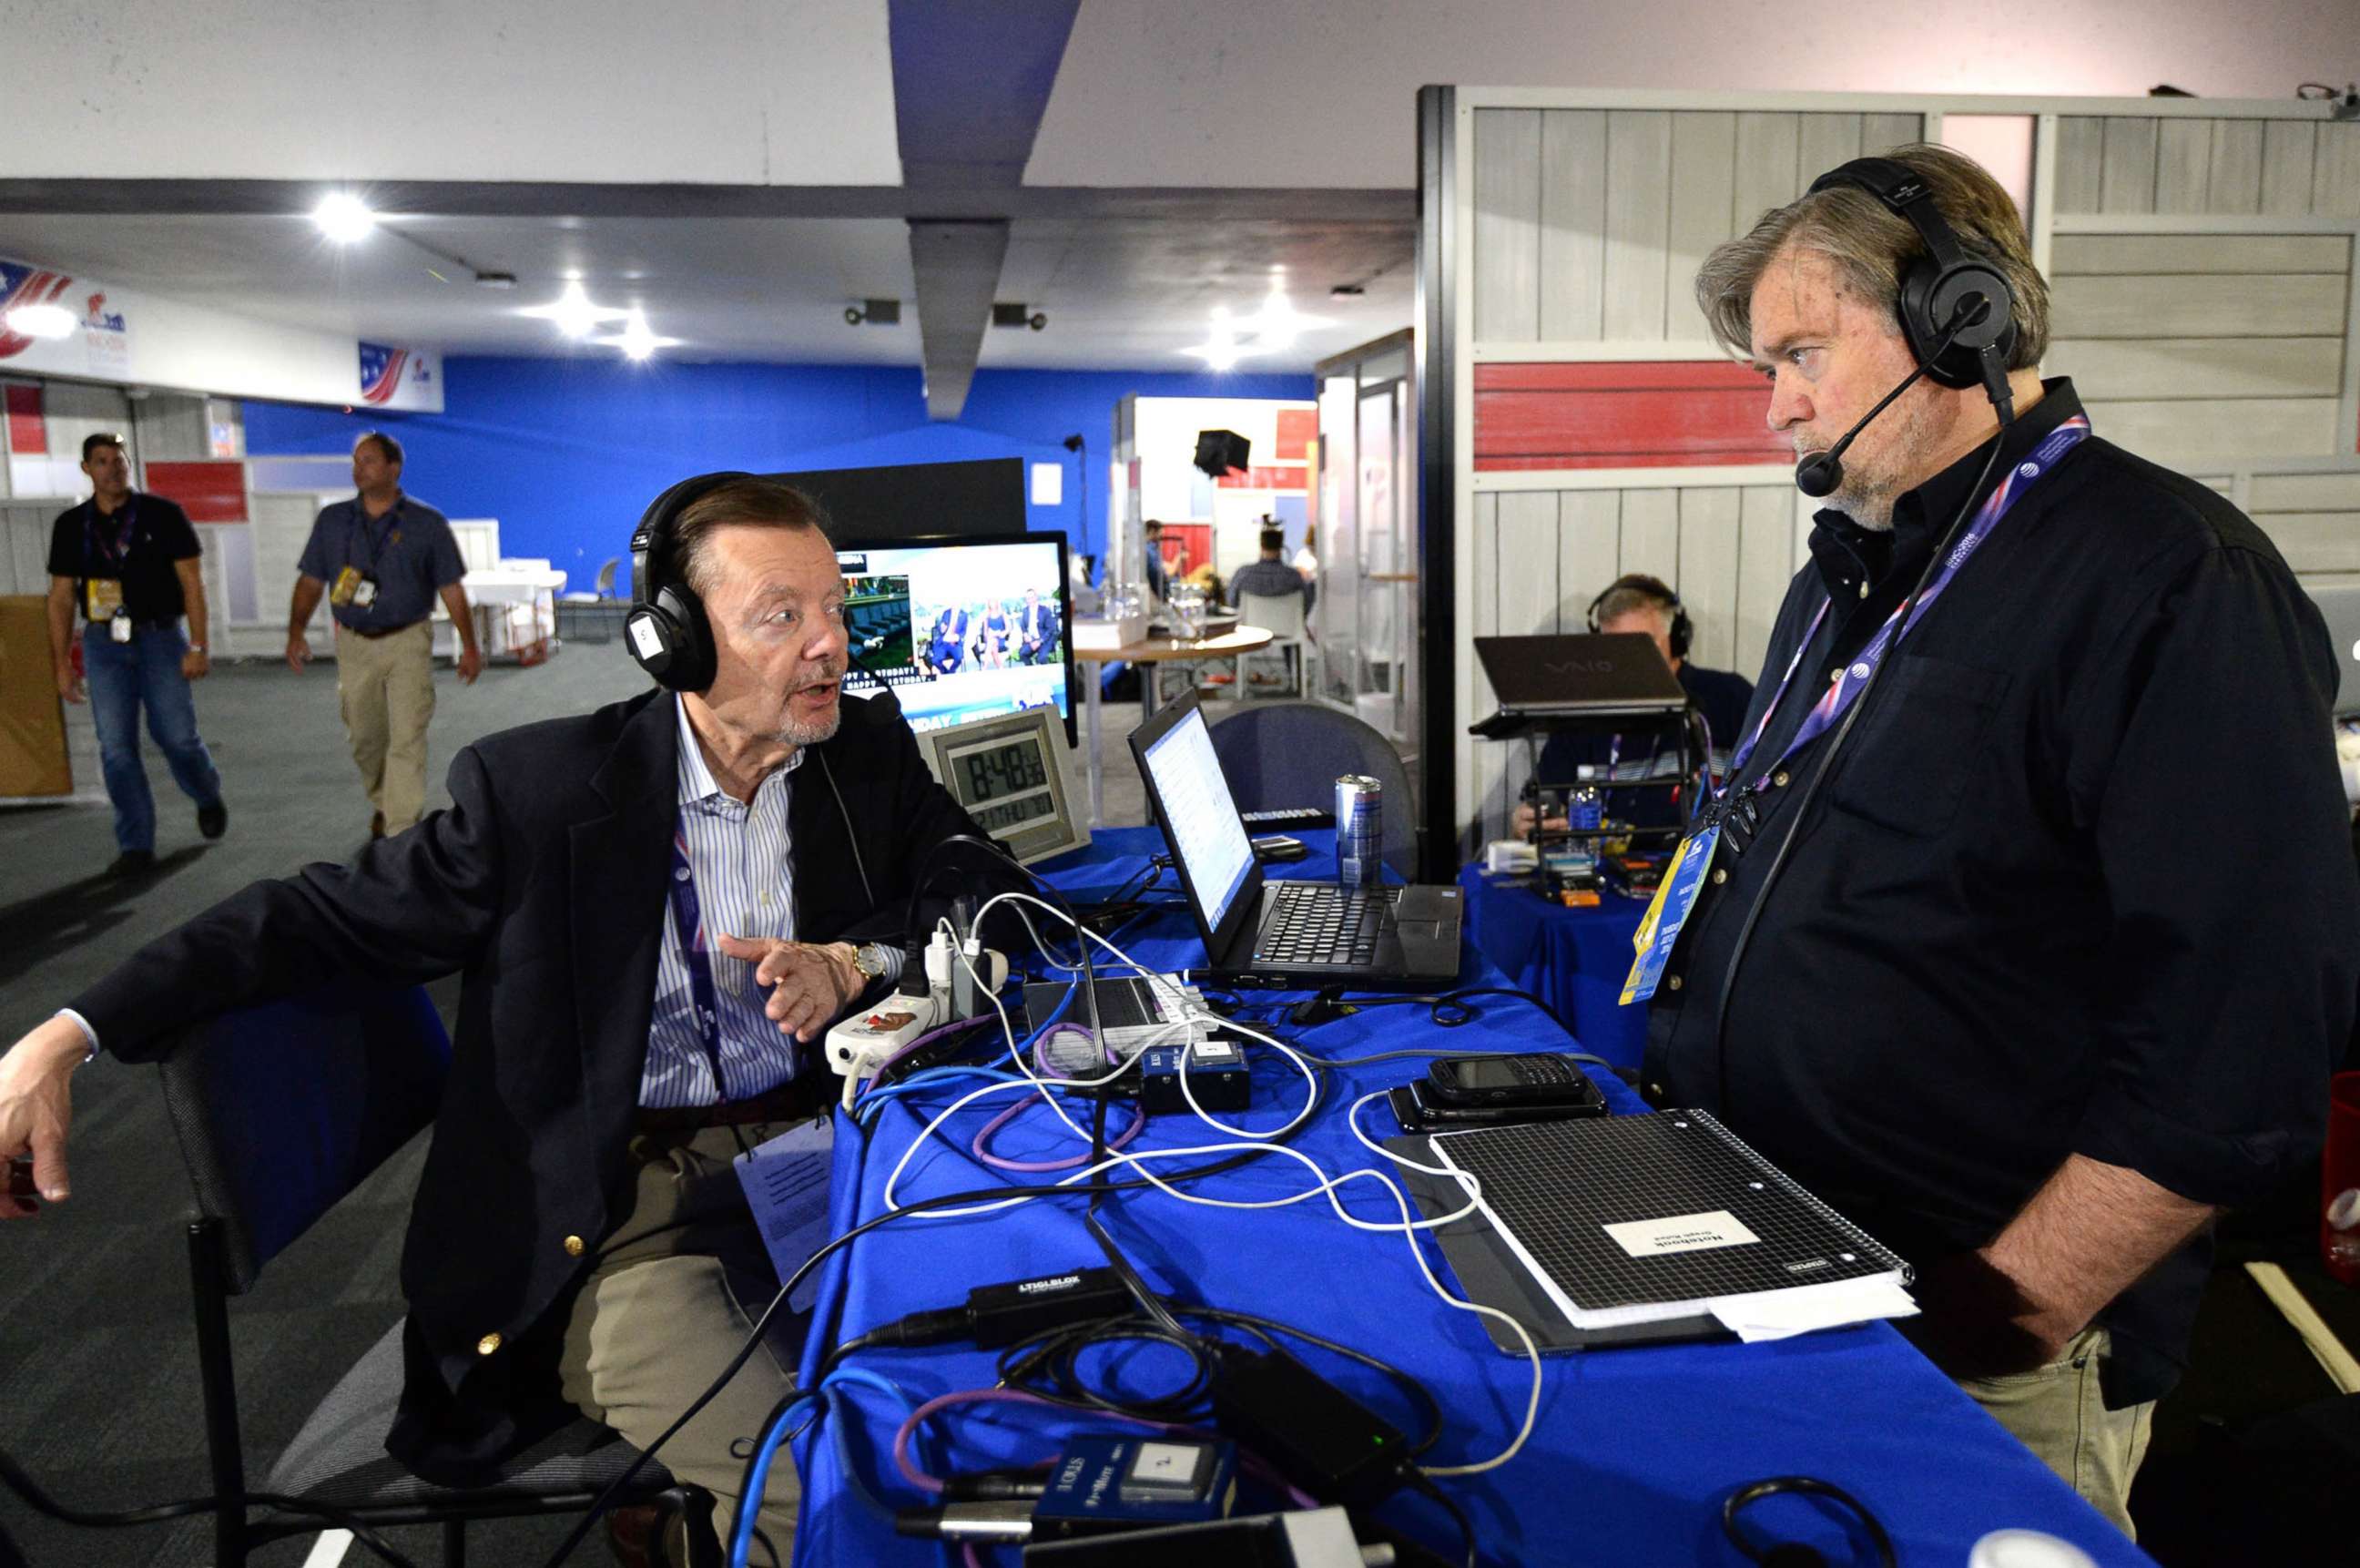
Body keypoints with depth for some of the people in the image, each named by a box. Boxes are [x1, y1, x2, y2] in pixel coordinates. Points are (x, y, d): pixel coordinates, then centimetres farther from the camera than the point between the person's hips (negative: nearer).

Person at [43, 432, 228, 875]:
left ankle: (208, 798, 29)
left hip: (160, 638, -2)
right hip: (104, 644, 2)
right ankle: (136, 847, 4)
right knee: (116, 747, -2)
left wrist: (197, 646, -11)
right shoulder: (71, 525, 7)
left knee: (177, 736, -4)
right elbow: (62, 596, 10)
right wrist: (62, 665, 6)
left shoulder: (163, 515, -1)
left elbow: (192, 582, -3)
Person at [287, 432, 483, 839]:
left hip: (408, 642, -3)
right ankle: (382, 803, 39)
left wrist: (469, 645, -3)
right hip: (354, 645, 3)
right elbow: (310, 581, 7)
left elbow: (451, 589, -1)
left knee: (407, 738, -10)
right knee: (364, 737, 13)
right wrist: (296, 632, -6)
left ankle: (400, 833, -8)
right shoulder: (333, 520, 5)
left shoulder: (427, 523, -3)